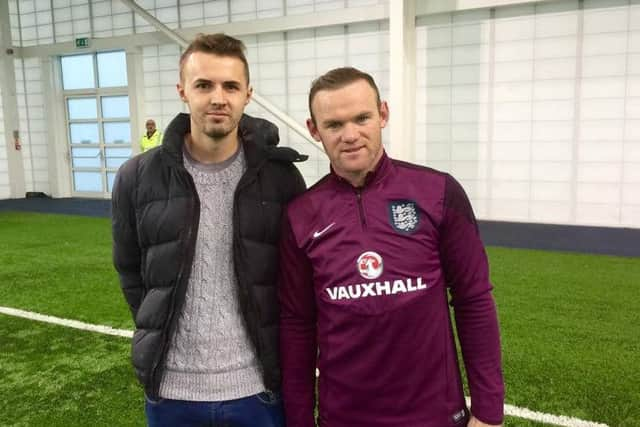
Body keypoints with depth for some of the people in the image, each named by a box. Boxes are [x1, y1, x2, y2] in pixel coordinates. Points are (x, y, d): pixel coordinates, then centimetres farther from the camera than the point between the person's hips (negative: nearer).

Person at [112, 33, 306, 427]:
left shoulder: (281, 176, -7)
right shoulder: (138, 177, -5)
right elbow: (131, 271, 7)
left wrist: (273, 343, 2)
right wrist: (159, 336, 6)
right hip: (172, 391, 1)